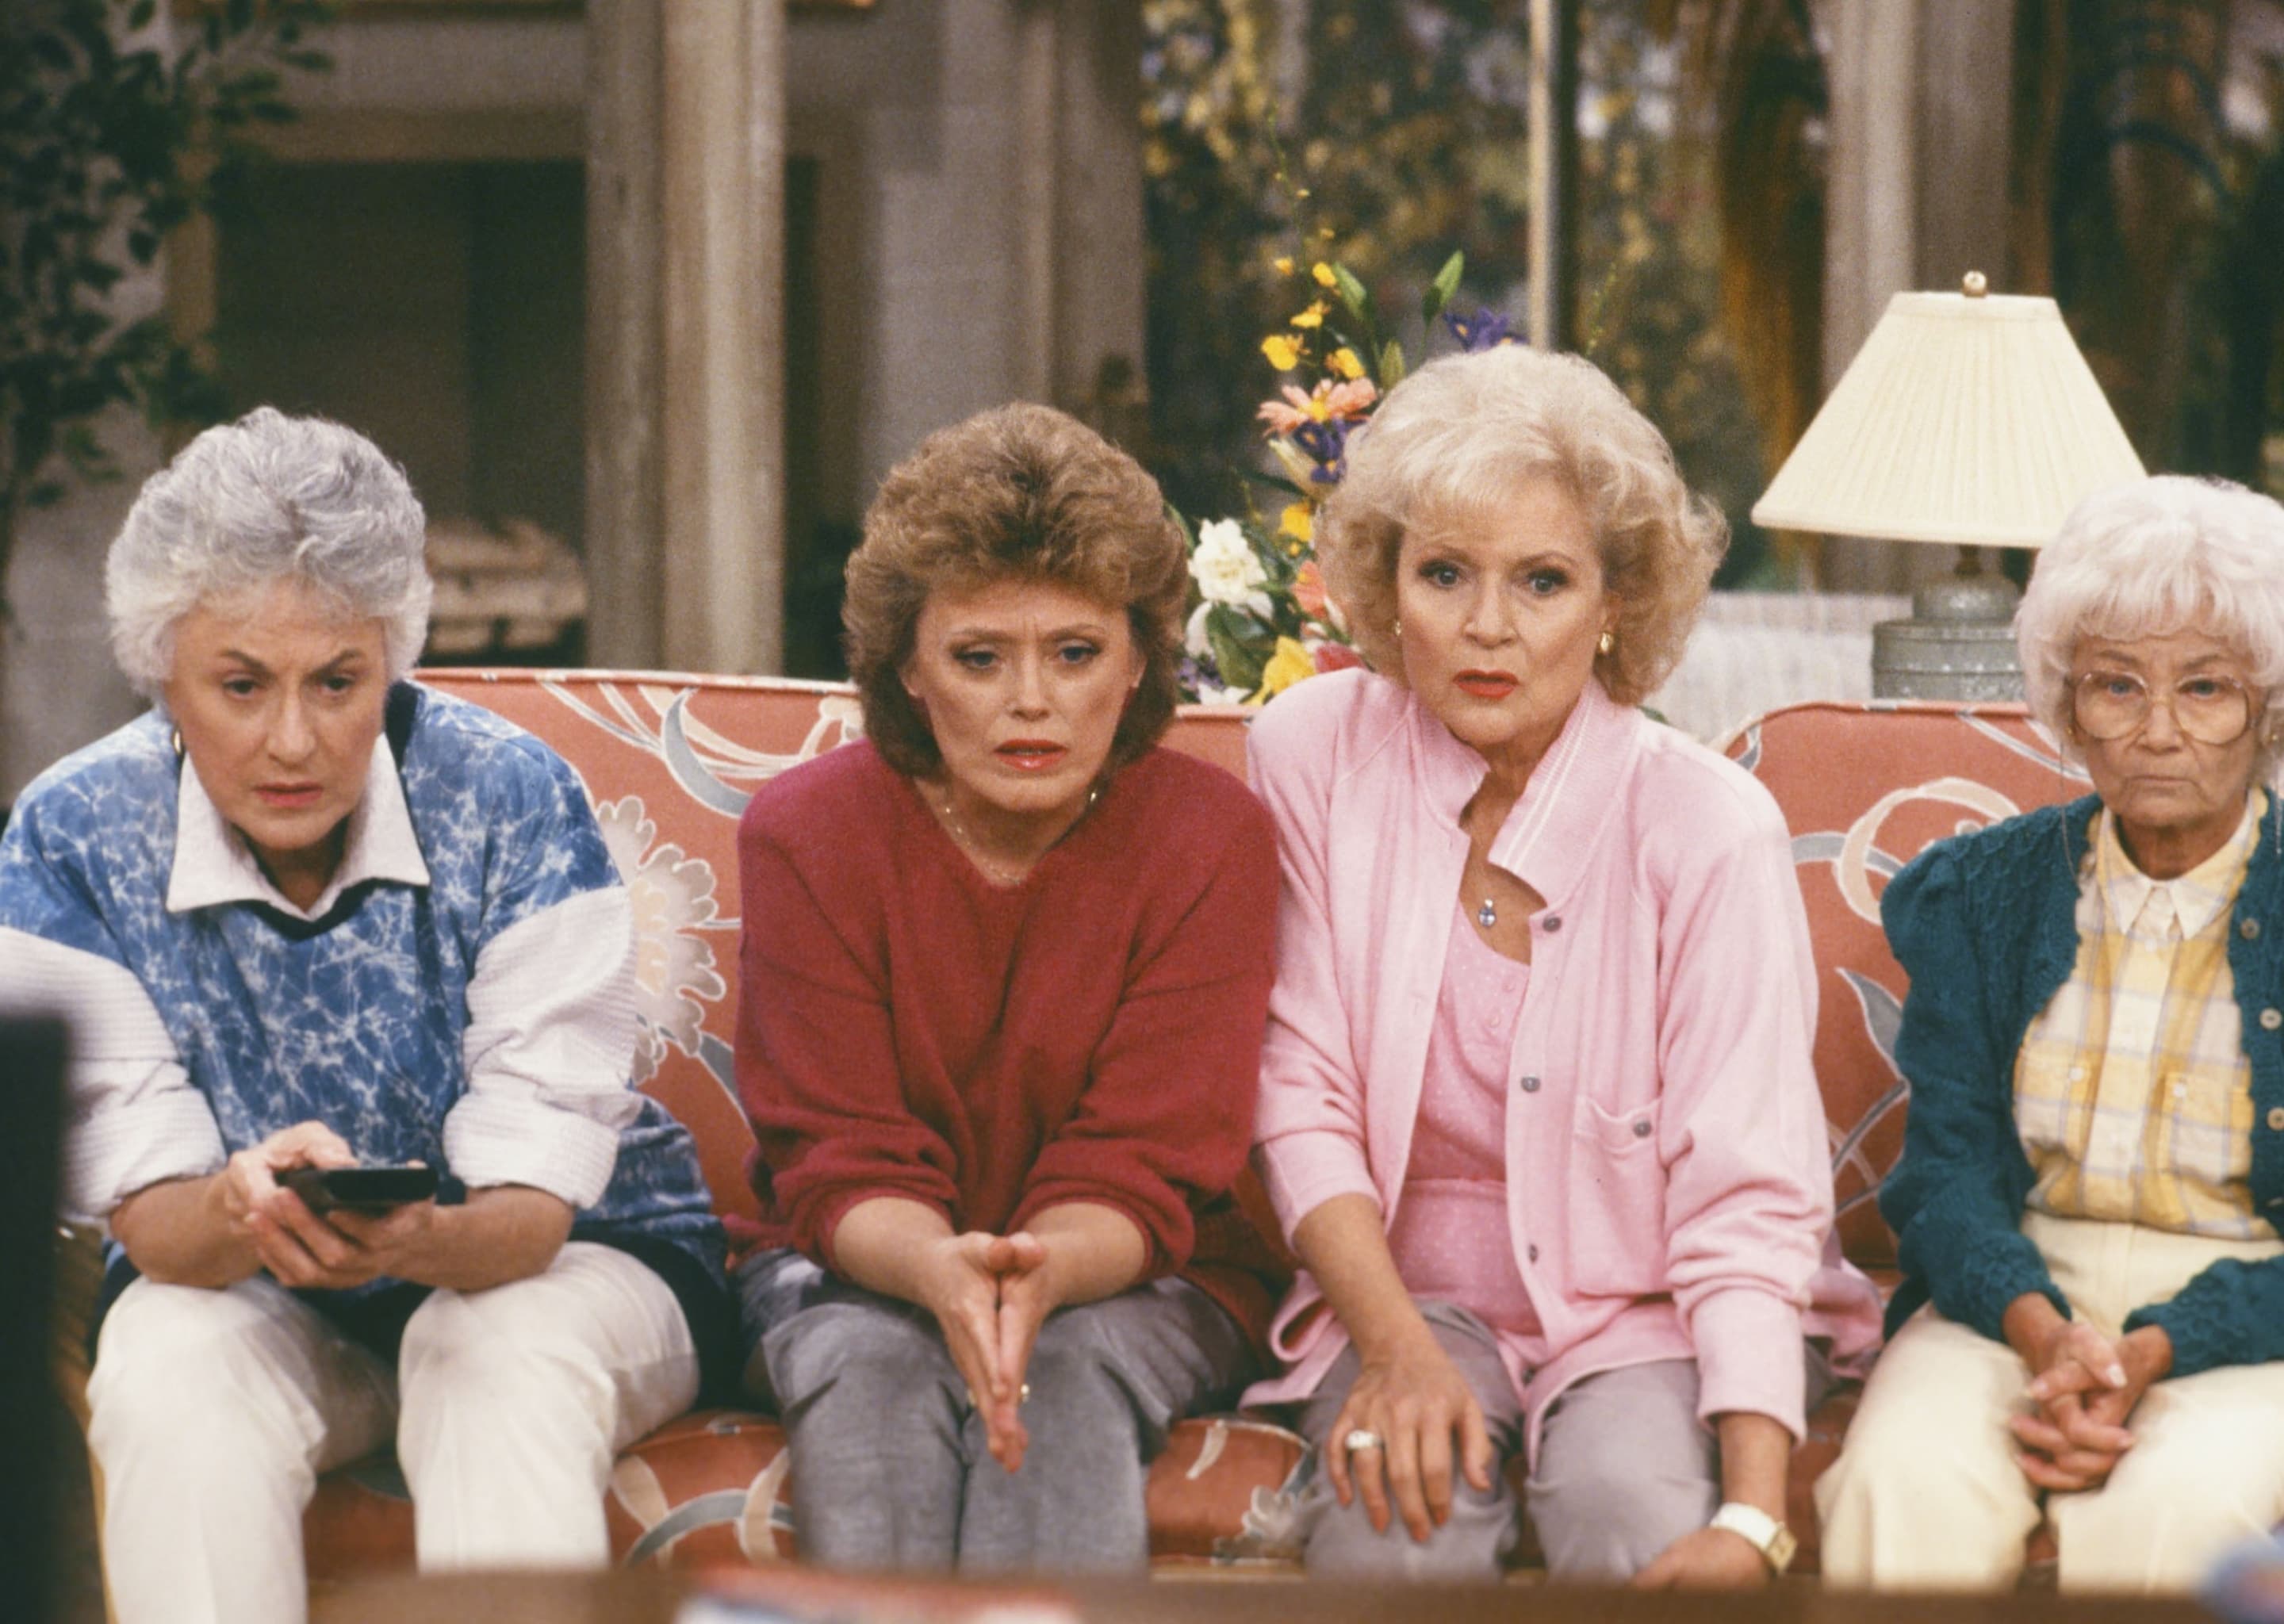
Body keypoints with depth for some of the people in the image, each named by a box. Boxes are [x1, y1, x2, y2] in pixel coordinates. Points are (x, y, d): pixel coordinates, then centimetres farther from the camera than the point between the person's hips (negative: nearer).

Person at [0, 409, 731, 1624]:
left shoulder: (513, 803, -19)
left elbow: (534, 1209, -21)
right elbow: (153, 1221, -17)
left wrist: (427, 1237, -46)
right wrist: (240, 1210, -43)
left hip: (559, 1263, -1)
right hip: (242, 1296, 1)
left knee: (508, 1365, -34)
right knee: (169, 1371, -31)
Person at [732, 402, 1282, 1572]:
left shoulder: (1211, 839, -9)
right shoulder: (806, 833, -7)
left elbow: (1139, 1180, -13)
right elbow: (841, 1169, -12)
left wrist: (1042, 1272, -38)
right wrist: (943, 1272, -37)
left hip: (1133, 1285, 0)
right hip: (861, 1272, 0)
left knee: (1067, 1369, -34)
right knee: (870, 1368, -34)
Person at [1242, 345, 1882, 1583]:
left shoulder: (1707, 829, -12)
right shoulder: (1314, 756, -5)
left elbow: (1746, 1202, -18)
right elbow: (1299, 1096, -3)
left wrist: (1753, 1518, -30)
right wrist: (1397, 1347, -19)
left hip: (1648, 1298, -1)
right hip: (1407, 1284, 1)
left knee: (1641, 1524, -32)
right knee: (1392, 1525, -30)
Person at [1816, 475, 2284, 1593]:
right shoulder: (1976, 894, 7)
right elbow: (1951, 1164, 1)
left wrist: (2150, 1355, -23)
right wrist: (2043, 1333, -21)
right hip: (2012, 1299, 2)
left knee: (2162, 1510, -35)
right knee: (1906, 1483, -30)